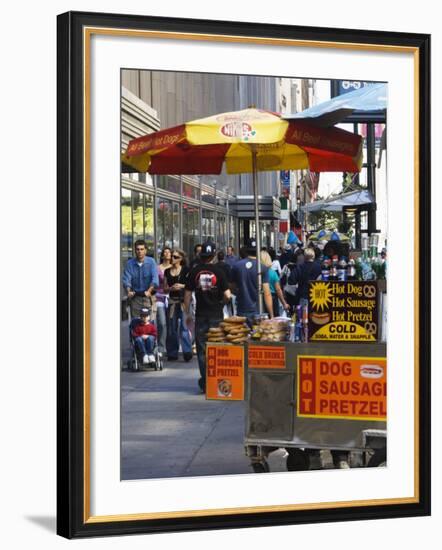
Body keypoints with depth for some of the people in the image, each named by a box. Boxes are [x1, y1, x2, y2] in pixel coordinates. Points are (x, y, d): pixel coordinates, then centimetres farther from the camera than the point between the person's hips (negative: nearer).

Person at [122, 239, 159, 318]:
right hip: (135, 297, 1)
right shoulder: (130, 263, 1)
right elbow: (126, 279, -4)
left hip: (148, 296, -1)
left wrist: (149, 291, -26)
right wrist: (129, 291, -23)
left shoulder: (151, 262, -2)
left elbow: (155, 278, -11)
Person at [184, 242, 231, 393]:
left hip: (200, 314, 1)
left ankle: (205, 381, 1)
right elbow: (227, 295, -9)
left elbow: (187, 294, 2)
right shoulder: (218, 271, -6)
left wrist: (187, 313, 13)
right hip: (216, 314, -1)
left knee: (202, 348, 6)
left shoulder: (194, 271, -1)